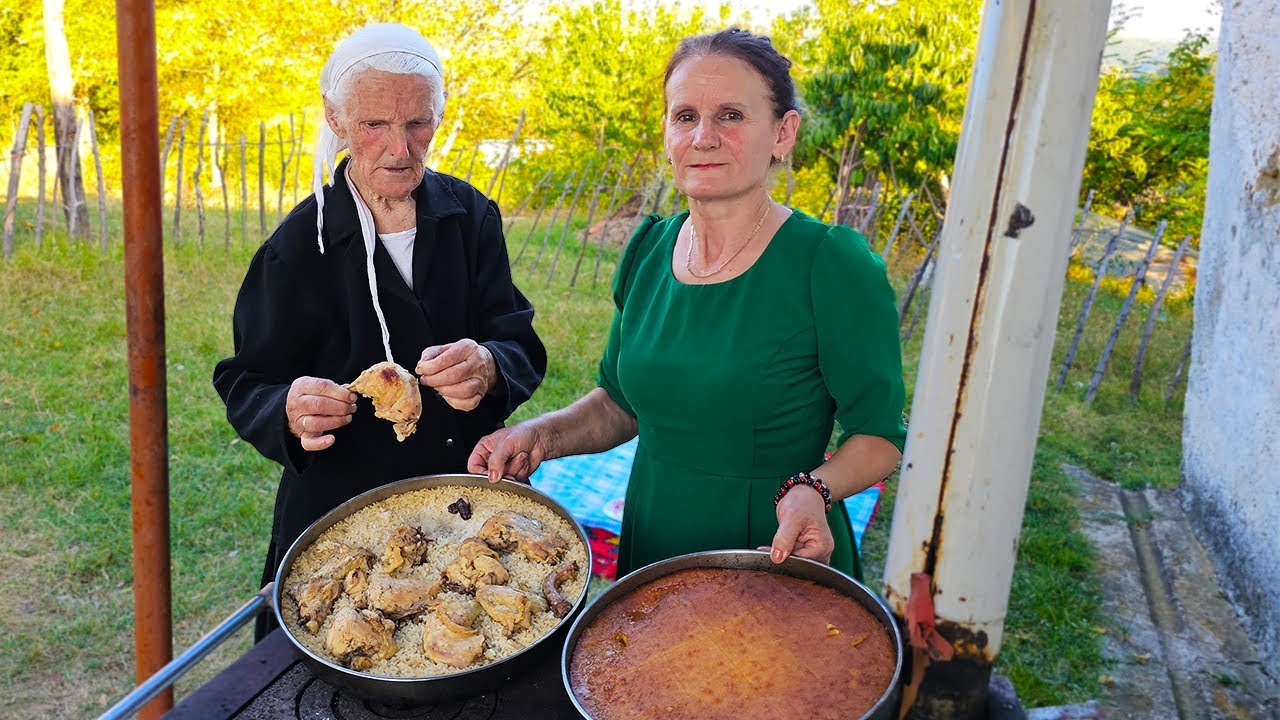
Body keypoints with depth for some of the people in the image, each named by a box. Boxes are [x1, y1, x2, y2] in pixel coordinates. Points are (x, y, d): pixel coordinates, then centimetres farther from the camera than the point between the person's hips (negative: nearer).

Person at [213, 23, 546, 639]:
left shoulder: (470, 217, -4)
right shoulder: (299, 246, -11)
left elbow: (521, 348, -6)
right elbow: (246, 387, -8)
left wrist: (489, 369, -30)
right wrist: (289, 412, -31)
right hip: (340, 515, -2)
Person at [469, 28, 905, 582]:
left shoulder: (834, 265, -19)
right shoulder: (648, 250, -3)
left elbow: (879, 434, -12)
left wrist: (815, 489, -30)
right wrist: (540, 436, -7)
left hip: (775, 561, -5)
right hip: (650, 551, 5)